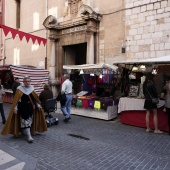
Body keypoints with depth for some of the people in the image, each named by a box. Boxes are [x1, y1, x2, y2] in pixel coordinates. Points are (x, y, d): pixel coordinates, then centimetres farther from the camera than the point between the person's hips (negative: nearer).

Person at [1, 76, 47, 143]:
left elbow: (35, 98, 11)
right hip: (23, 108, -5)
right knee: (25, 121, -6)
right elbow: (16, 99, -10)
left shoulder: (31, 88, 4)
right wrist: (15, 108, -15)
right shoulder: (20, 89, -9)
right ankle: (29, 136, -5)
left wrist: (38, 105, 10)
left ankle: (24, 132, 34)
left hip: (30, 107, 5)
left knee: (29, 121, 12)